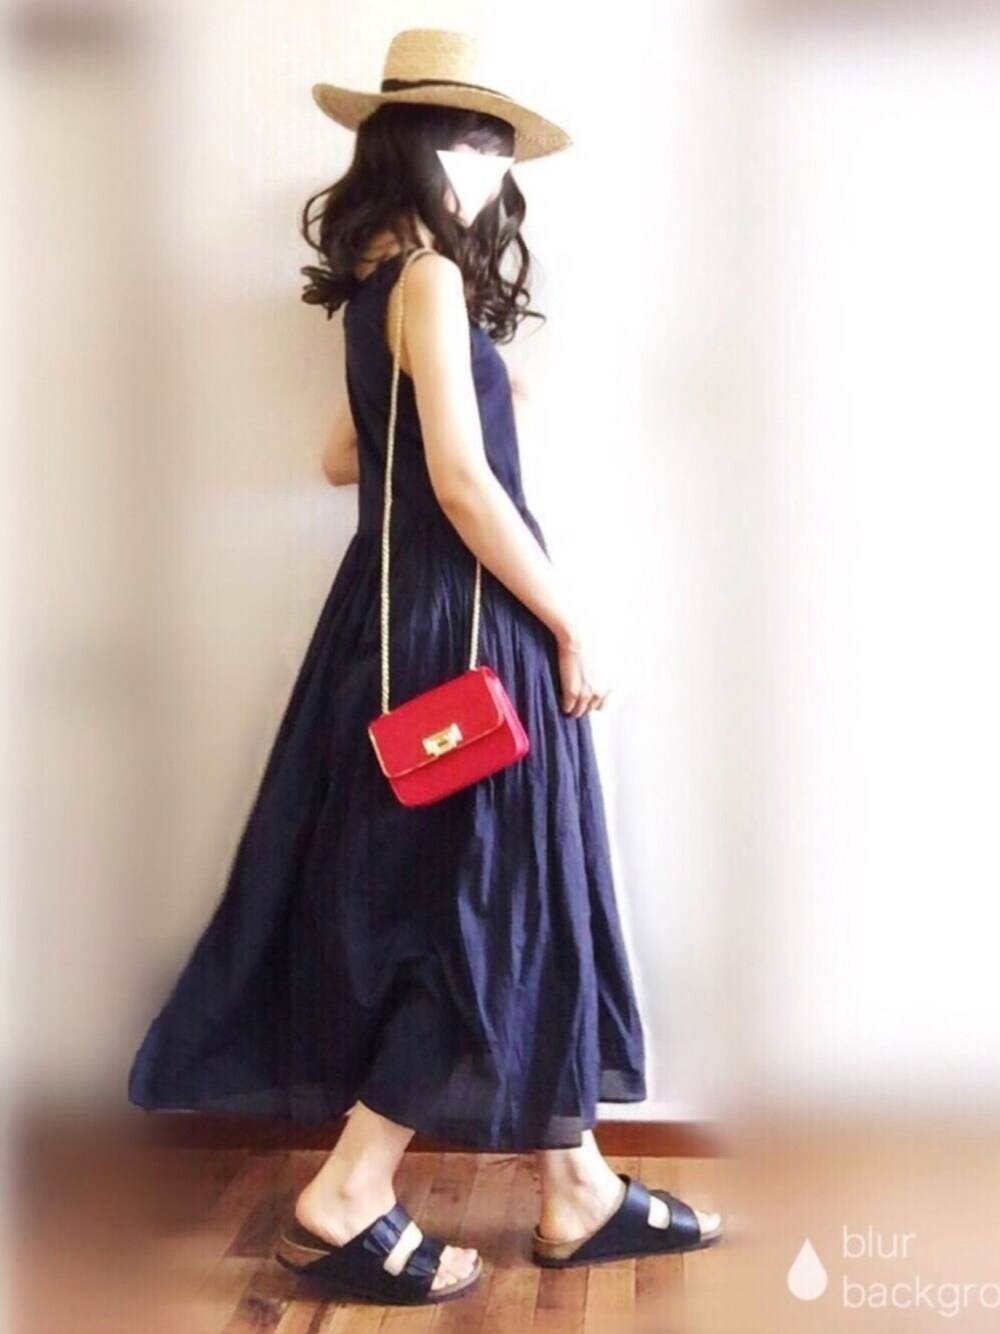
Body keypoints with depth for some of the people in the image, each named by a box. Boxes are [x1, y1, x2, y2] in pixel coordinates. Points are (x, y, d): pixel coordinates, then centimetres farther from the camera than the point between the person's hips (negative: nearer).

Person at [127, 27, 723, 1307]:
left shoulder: (382, 282, 15)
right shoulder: (431, 280, -14)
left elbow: (345, 456, 25)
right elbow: (463, 485, -21)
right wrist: (569, 625, -13)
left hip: (413, 616, 10)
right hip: (465, 627, -10)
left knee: (522, 903, 12)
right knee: (486, 908, -1)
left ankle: (576, 1190, 23)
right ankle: (344, 1203, 7)